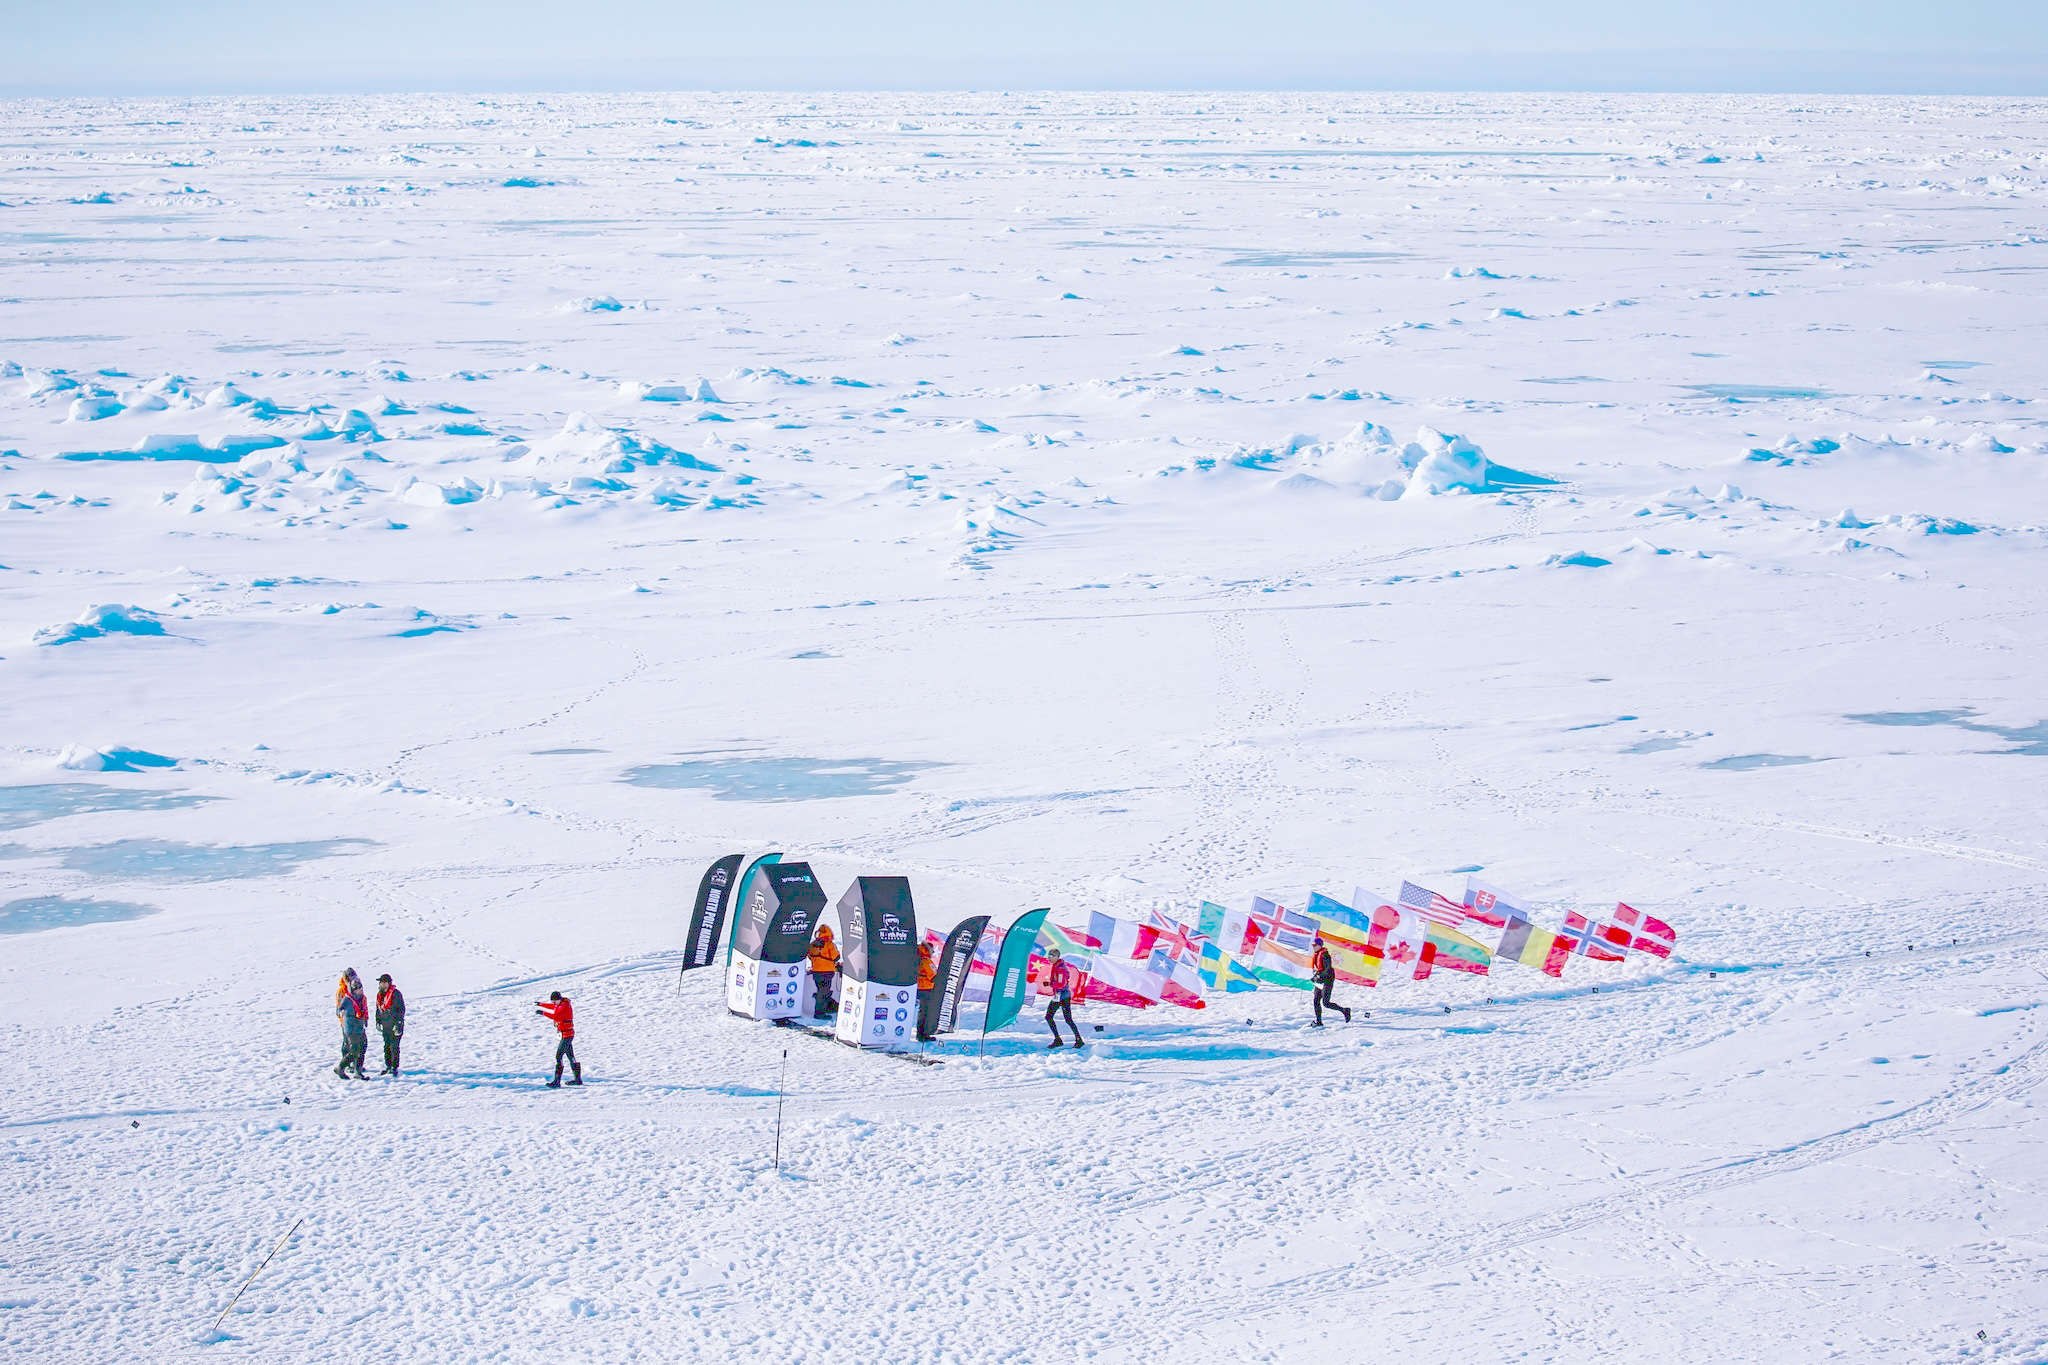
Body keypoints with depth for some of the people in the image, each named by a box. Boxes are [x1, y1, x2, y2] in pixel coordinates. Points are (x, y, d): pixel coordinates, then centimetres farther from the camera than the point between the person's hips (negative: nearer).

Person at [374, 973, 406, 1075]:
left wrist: (398, 1024, -17)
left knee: (394, 1047, -5)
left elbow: (401, 1009, -14)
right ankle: (388, 1066, 21)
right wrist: (378, 1022, 16)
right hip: (385, 1026, 7)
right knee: (387, 1046, 12)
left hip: (394, 1025, -7)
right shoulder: (380, 994, 10)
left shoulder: (396, 994, -13)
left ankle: (394, 1068, 0)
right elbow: (378, 1009, 21)